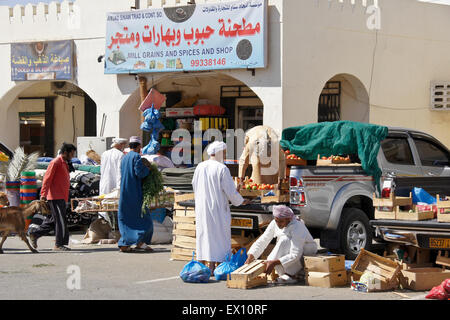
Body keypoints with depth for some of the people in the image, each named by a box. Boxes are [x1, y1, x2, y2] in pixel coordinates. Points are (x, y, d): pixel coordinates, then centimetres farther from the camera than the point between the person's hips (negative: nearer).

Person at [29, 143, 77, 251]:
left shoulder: (65, 163, 20)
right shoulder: (55, 162, -9)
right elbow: (47, 178, -15)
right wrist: (43, 194, -23)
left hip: (61, 197, 9)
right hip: (55, 197, -9)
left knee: (53, 220, 12)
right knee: (61, 220, -8)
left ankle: (34, 233, 21)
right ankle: (59, 244, -5)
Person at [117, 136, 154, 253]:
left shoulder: (124, 158, 16)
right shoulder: (136, 156, -9)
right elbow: (140, 173, -19)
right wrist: (148, 169, 0)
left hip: (124, 193, 8)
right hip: (135, 193, -8)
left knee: (126, 219, 8)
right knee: (143, 218, -1)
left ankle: (124, 245, 3)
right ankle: (140, 242, -9)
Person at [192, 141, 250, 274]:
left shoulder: (199, 167, 3)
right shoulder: (222, 169, -14)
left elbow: (195, 187, 14)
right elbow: (230, 190, -12)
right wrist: (241, 201, 5)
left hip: (201, 207, 6)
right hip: (217, 208, -6)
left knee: (203, 234, 13)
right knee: (217, 236, 1)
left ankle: (201, 264, 15)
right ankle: (212, 266, 0)